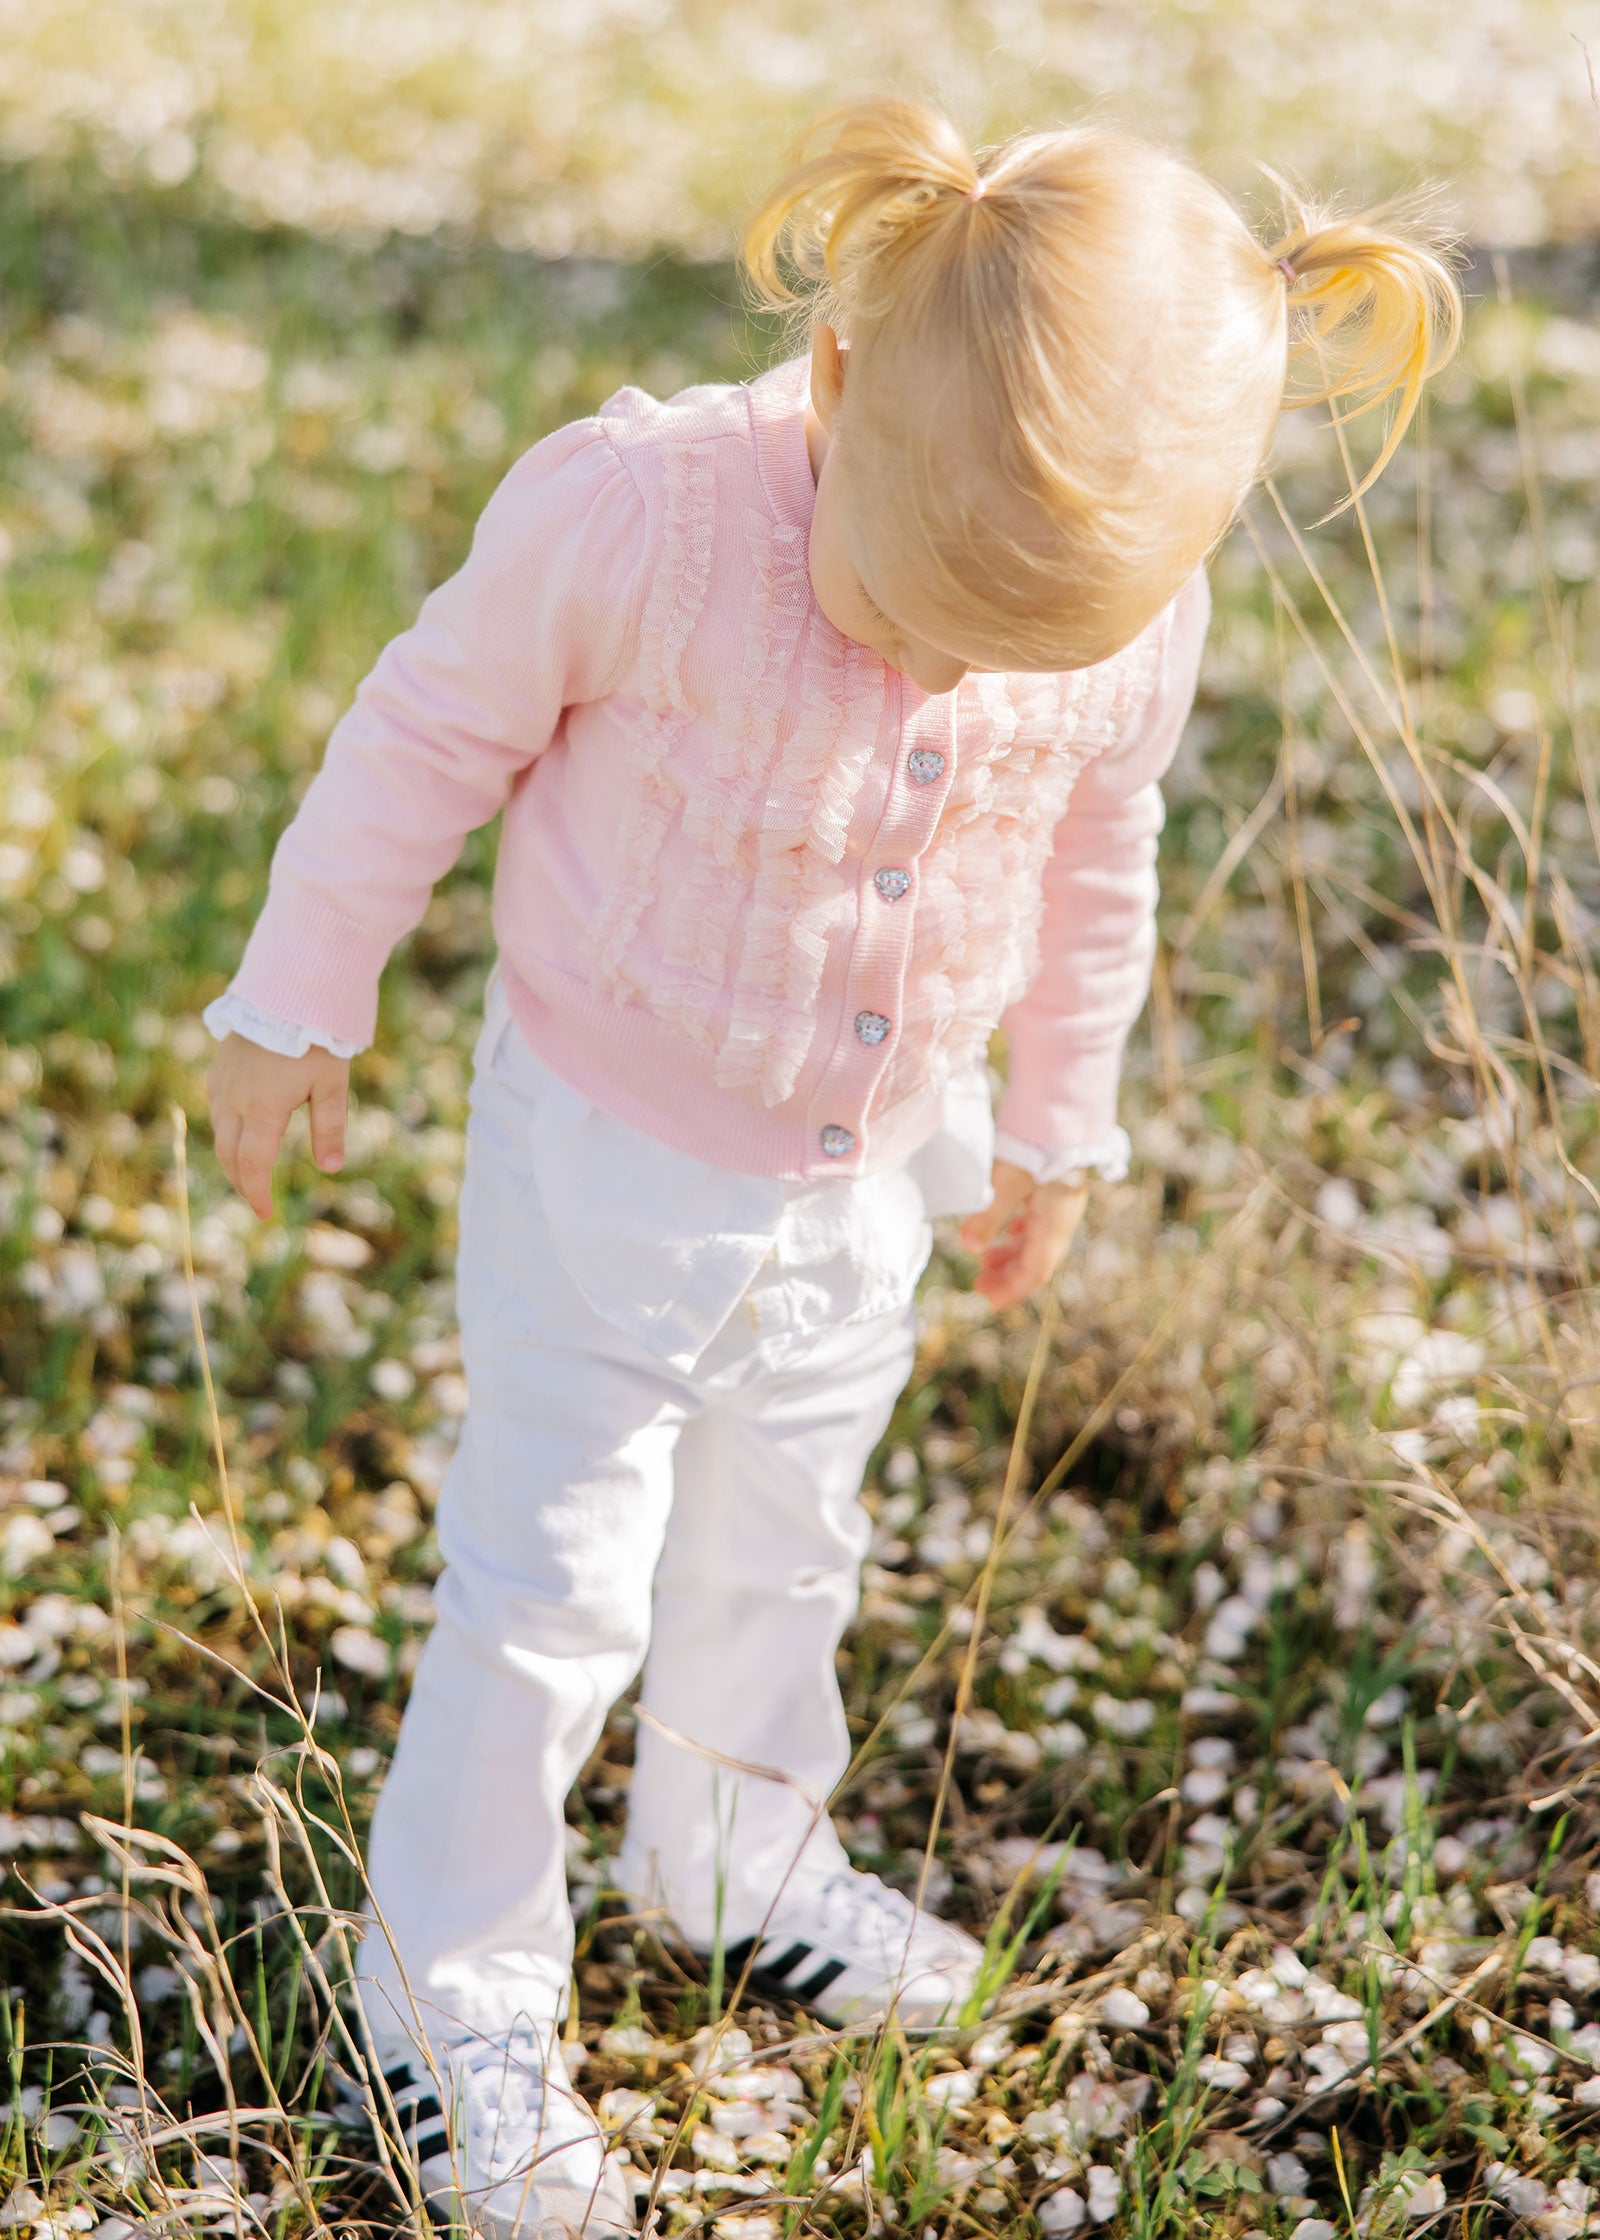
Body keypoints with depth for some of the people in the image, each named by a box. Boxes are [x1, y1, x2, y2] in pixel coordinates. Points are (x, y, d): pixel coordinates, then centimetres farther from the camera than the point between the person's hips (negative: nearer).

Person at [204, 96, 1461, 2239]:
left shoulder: (1136, 609, -20)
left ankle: (737, 1852, 50)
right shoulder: (643, 512, -32)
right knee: (554, 1583, 5)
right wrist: (296, 1003, -5)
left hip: (867, 1177, 4)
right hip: (609, 1162, -4)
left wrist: (1057, 1127, 13)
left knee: (779, 1548, 24)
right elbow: (431, 731, -15)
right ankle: (456, 1995, 26)